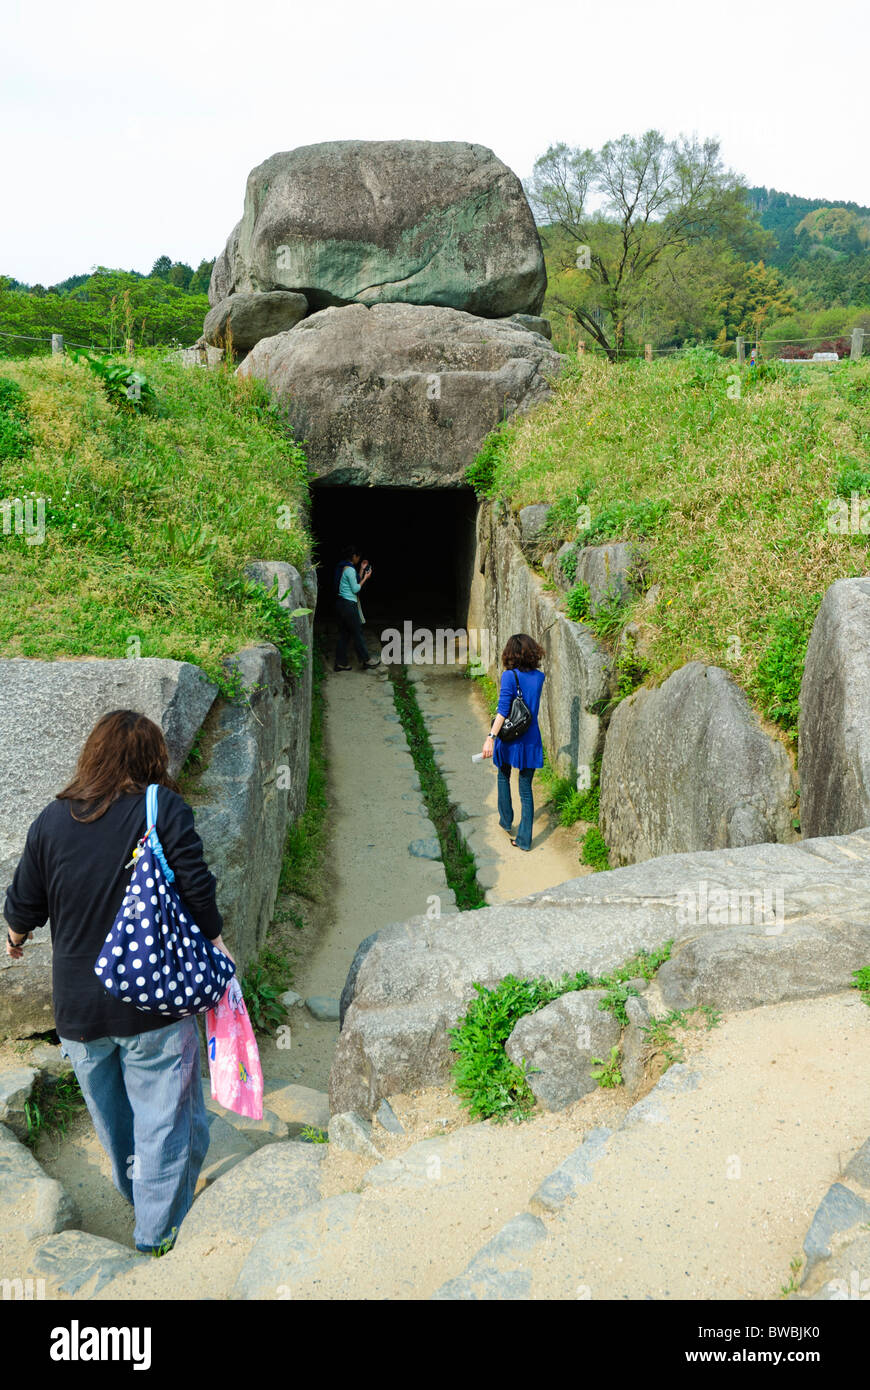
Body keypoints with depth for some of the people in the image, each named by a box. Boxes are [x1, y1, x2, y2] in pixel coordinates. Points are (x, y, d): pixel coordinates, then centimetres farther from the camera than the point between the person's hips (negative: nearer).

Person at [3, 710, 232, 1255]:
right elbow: (196, 887, -16)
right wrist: (217, 943, 0)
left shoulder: (51, 820, -3)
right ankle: (159, 1234, 24)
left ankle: (137, 1194, 47)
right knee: (165, 1119, 13)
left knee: (111, 1118, 26)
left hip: (78, 1006, 4)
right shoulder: (165, 809, -13)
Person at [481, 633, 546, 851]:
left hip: (509, 737, -3)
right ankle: (524, 839, 10)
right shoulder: (539, 677, 0)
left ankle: (506, 821, 34)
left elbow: (503, 710, -22)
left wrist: (491, 737, -25)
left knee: (504, 776, 25)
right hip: (531, 739, 3)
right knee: (526, 788, 9)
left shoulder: (510, 676, -13)